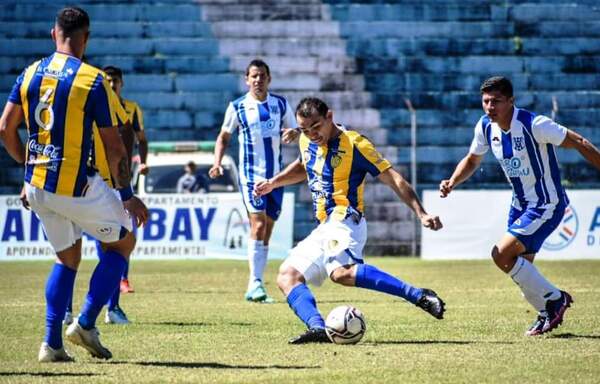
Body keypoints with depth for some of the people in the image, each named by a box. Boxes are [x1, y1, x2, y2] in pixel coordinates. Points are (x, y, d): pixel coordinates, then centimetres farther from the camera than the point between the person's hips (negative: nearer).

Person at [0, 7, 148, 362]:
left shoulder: (30, 74, 4)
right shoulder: (93, 80, -12)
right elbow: (114, 146, -10)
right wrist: (128, 195, -3)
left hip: (37, 186, 6)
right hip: (76, 185, -6)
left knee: (68, 258, 21)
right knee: (122, 241, 15)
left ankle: (51, 343, 12)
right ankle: (86, 324, 5)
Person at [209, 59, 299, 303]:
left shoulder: (280, 104, 7)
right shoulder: (237, 107, -1)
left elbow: (294, 132, 13)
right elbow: (224, 137, 8)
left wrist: (292, 134, -12)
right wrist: (217, 163, -7)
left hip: (276, 175, 4)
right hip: (251, 174, -4)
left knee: (267, 230, 6)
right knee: (258, 224, -18)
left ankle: (255, 287, 12)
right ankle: (255, 284, -20)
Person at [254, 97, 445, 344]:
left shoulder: (354, 144, -9)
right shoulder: (307, 142, 13)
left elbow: (393, 179, -10)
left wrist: (421, 214, -18)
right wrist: (273, 183, 26)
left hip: (344, 221, -9)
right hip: (323, 229, 9)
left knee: (341, 272, -36)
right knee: (287, 275, -5)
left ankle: (419, 296, -41)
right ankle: (318, 328, -25)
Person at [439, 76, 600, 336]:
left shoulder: (534, 125, -24)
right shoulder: (485, 127, -3)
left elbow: (578, 143, -16)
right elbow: (472, 160, 14)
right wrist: (452, 183, -3)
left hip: (547, 205, -8)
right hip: (520, 204, 8)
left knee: (502, 254, -18)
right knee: (521, 267, 8)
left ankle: (554, 299, -3)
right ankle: (547, 314, 29)